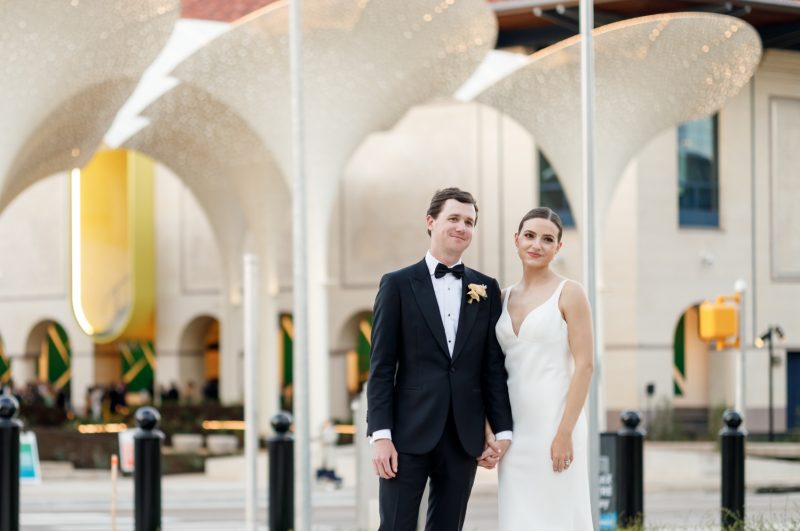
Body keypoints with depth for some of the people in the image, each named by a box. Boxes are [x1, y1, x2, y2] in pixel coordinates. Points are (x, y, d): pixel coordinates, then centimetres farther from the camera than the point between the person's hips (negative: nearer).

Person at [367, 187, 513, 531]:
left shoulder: (486, 289, 10)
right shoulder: (398, 284, 1)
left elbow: (493, 365, 10)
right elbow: (381, 366, -2)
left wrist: (503, 429, 3)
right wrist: (380, 434, -10)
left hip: (464, 437, 3)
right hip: (409, 434, -3)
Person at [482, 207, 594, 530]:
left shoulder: (569, 294, -4)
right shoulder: (503, 298, 13)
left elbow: (584, 365, -10)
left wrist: (565, 433, -17)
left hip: (555, 422, -6)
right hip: (515, 428, 6)